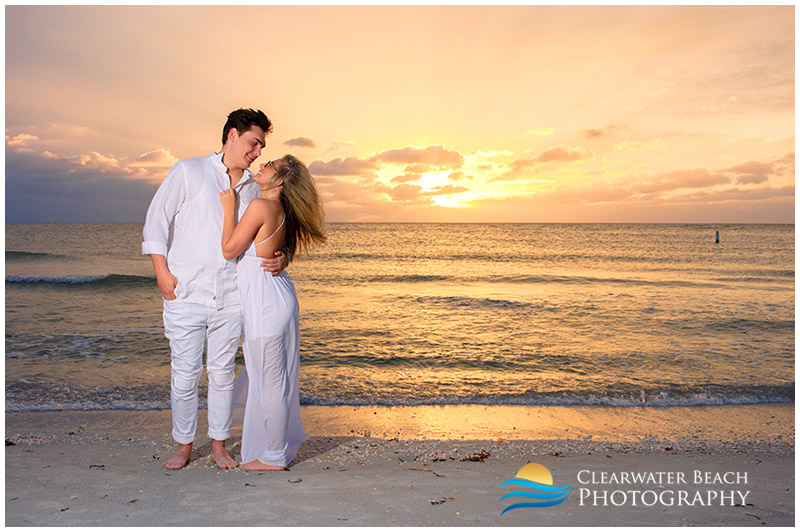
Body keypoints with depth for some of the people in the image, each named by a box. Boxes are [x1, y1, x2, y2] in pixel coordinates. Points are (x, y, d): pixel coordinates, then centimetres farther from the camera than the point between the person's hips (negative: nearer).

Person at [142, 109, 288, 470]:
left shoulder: (253, 189, 12)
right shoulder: (189, 172, 1)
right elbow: (157, 219, 0)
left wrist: (281, 259, -7)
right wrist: (162, 271, -7)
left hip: (230, 298, 3)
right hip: (185, 292, -3)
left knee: (222, 373, 10)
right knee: (184, 374, 4)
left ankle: (219, 445, 24)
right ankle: (183, 446, 23)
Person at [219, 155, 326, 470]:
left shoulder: (260, 206, -17)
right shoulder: (280, 210, 11)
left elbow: (229, 250, -14)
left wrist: (229, 207, -6)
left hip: (266, 301, -10)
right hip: (274, 296, 10)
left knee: (268, 378, 1)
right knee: (277, 376, 20)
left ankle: (274, 457, 14)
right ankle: (283, 443, 35)